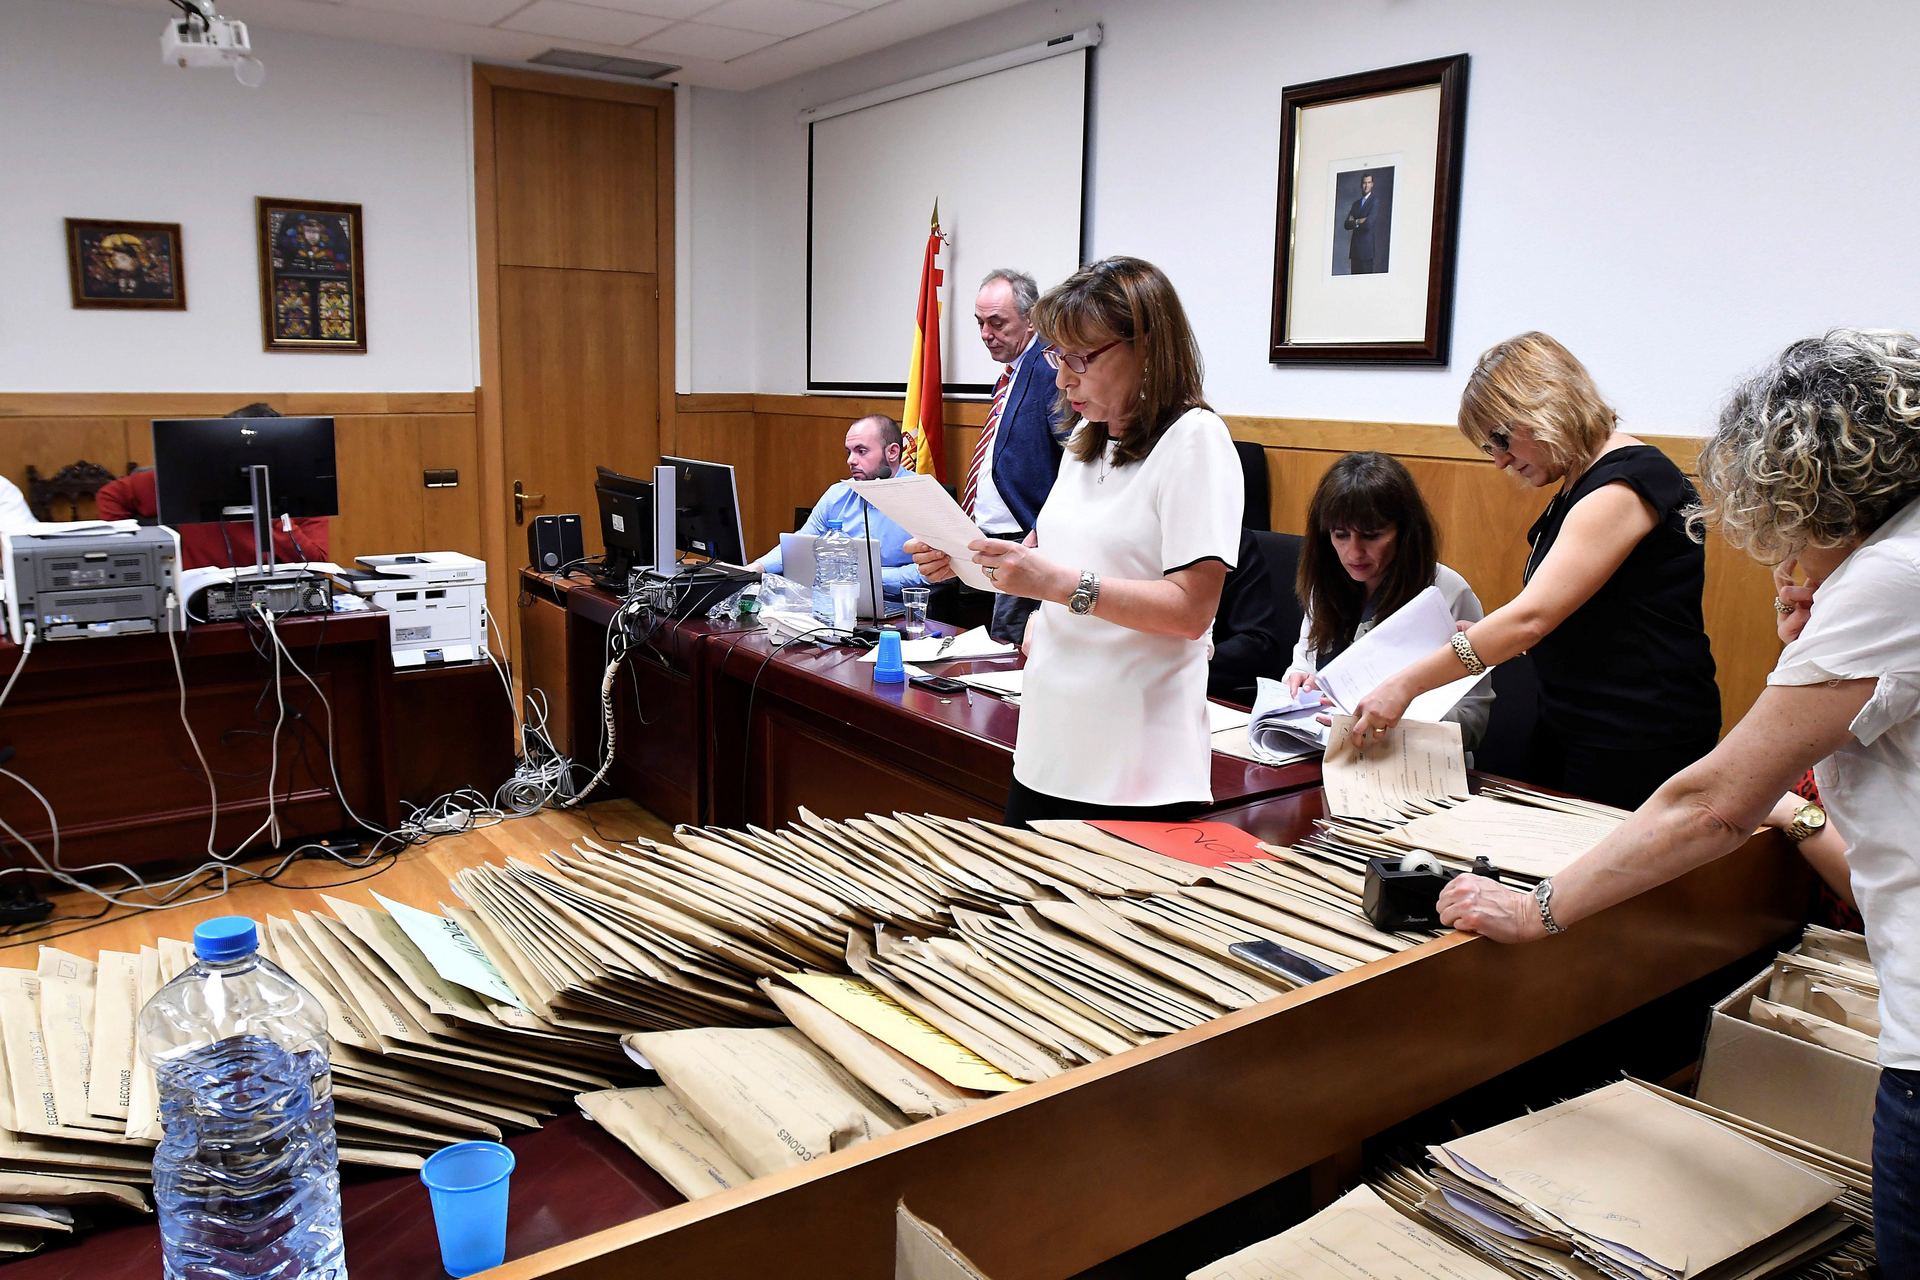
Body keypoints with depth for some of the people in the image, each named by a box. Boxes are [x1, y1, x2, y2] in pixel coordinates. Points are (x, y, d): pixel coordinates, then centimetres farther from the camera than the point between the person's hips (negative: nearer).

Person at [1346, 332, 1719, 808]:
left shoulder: (1626, 485, -17)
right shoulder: (1583, 485, 13)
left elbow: (1531, 617, -25)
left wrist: (1406, 685, -23)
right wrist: (1477, 638, 5)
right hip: (1569, 730, 9)